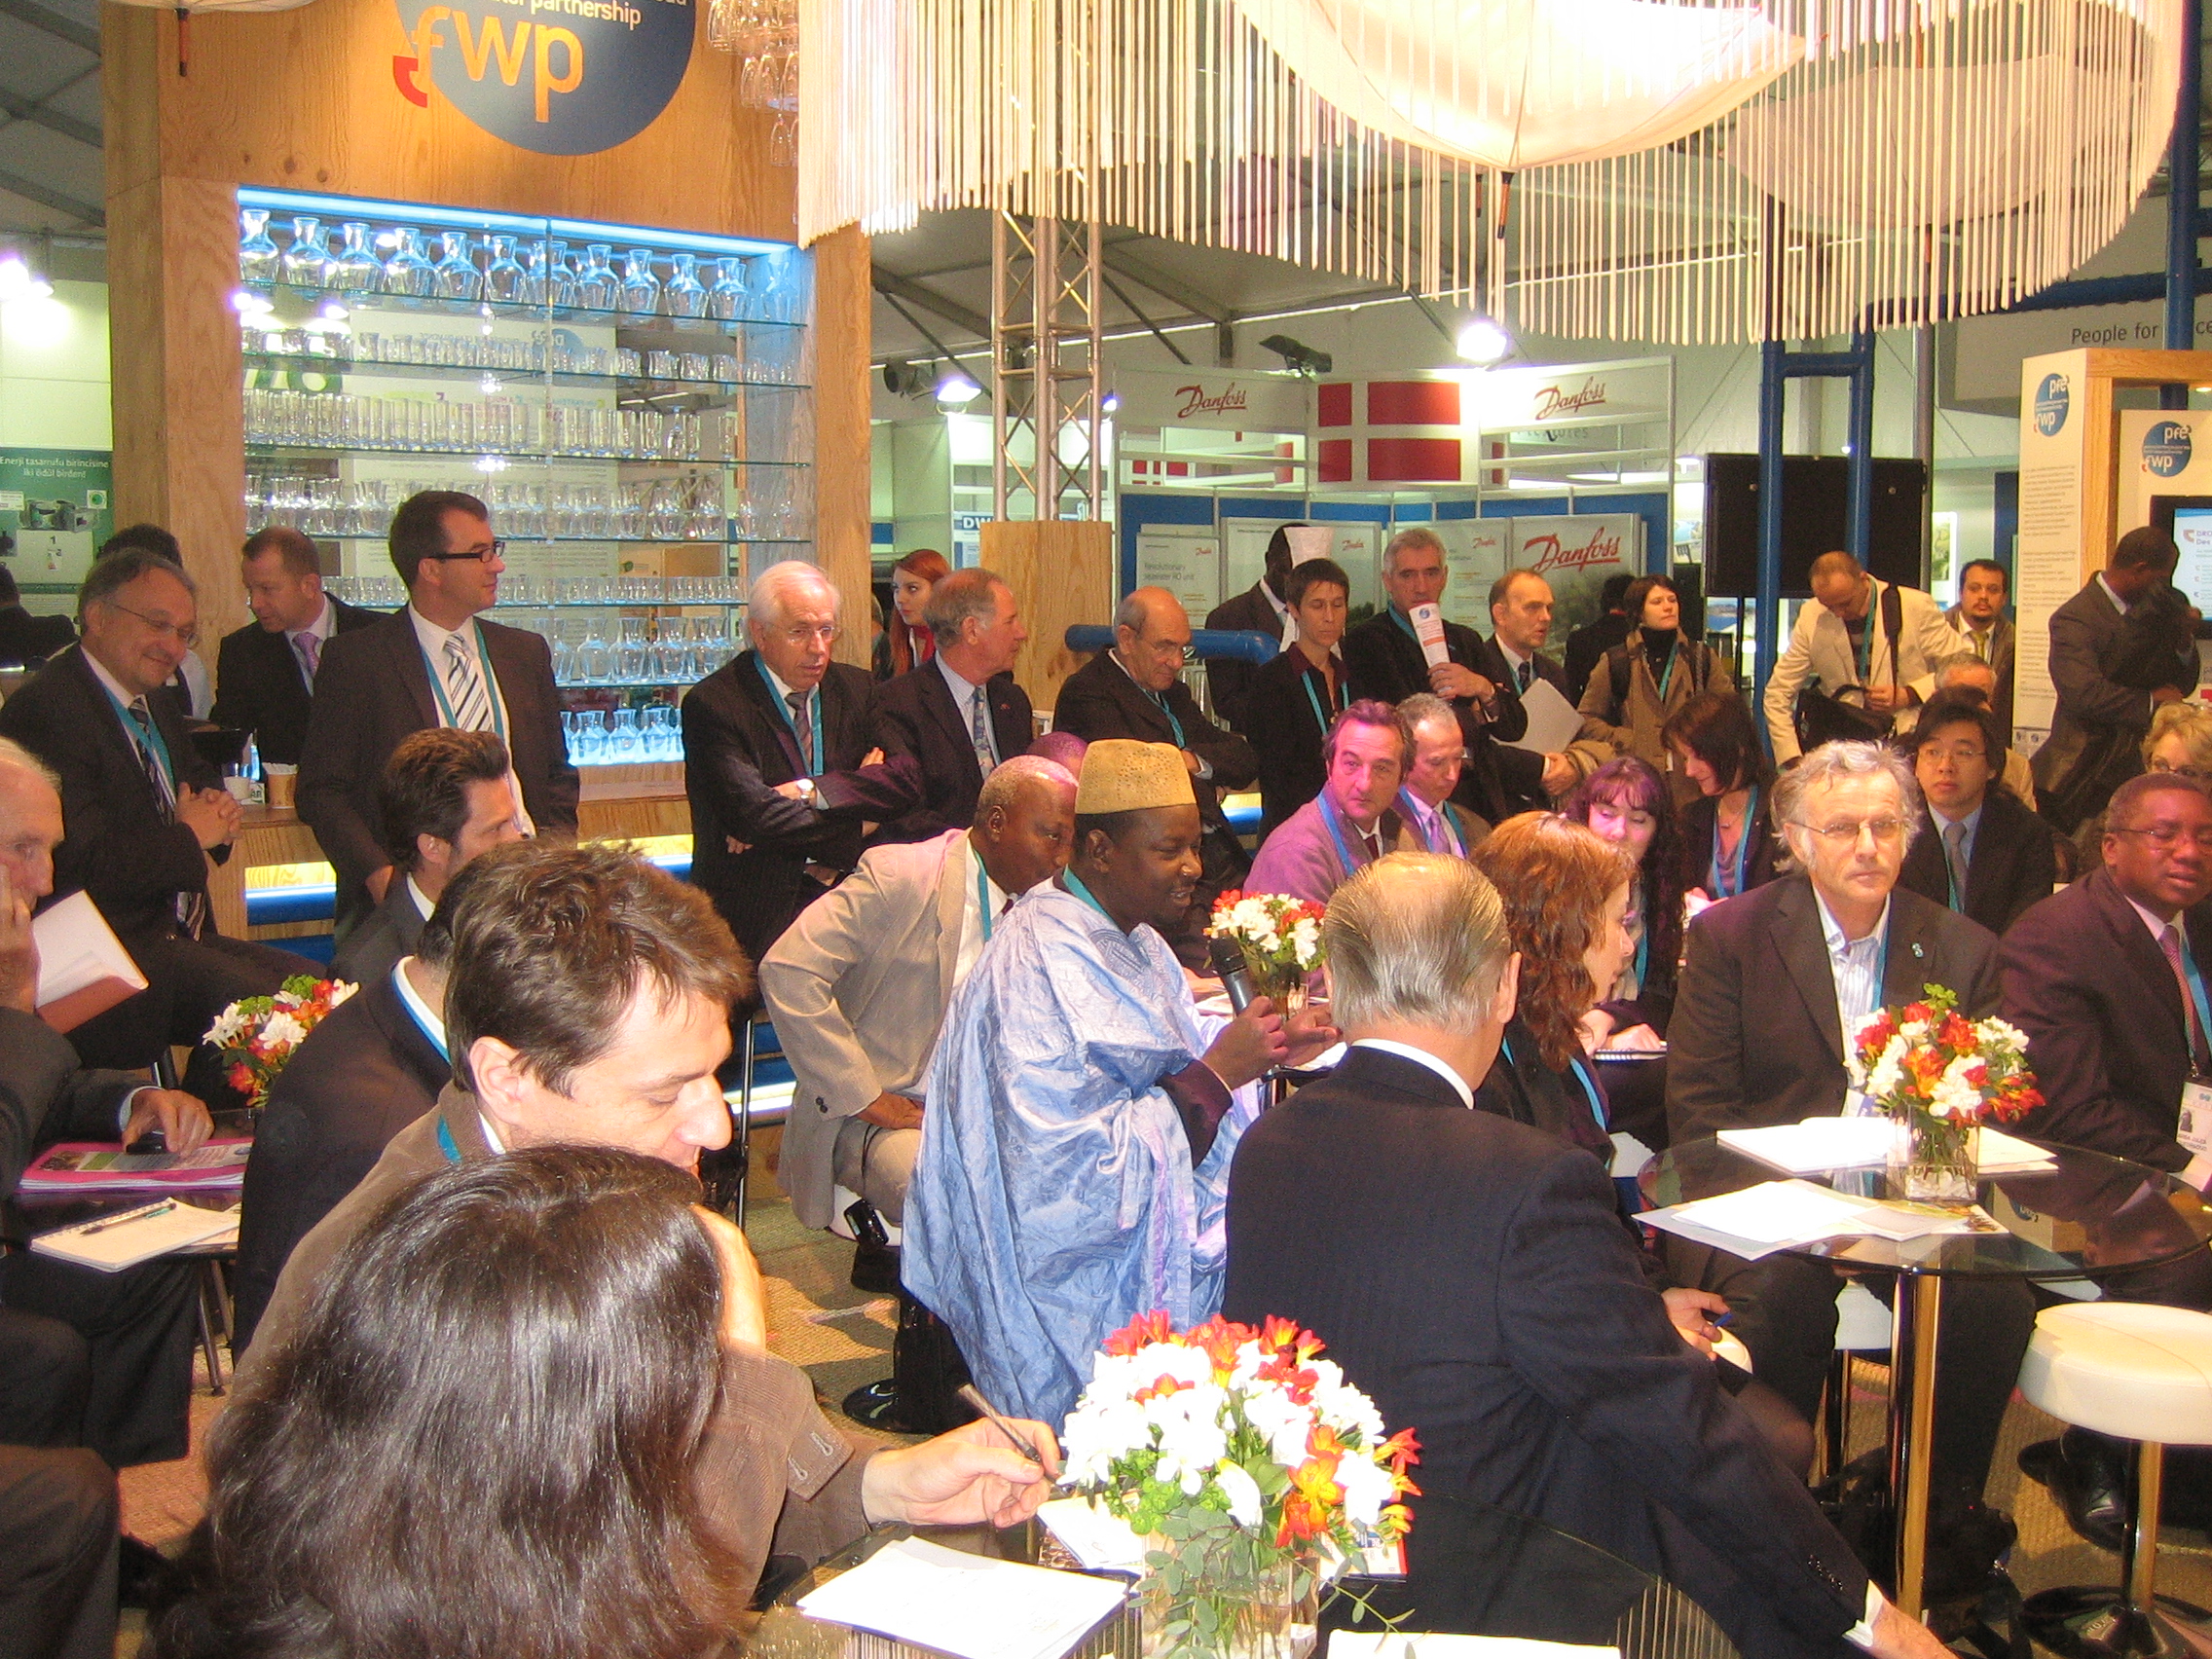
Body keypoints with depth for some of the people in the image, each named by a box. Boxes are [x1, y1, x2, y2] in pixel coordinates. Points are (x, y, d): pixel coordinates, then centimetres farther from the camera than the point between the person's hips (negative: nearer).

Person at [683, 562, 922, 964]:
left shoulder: (857, 690, 8)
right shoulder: (713, 704, -9)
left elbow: (910, 780, -3)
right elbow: (754, 814, -19)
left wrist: (809, 791, -14)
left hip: (843, 902, 4)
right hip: (757, 913, -4)